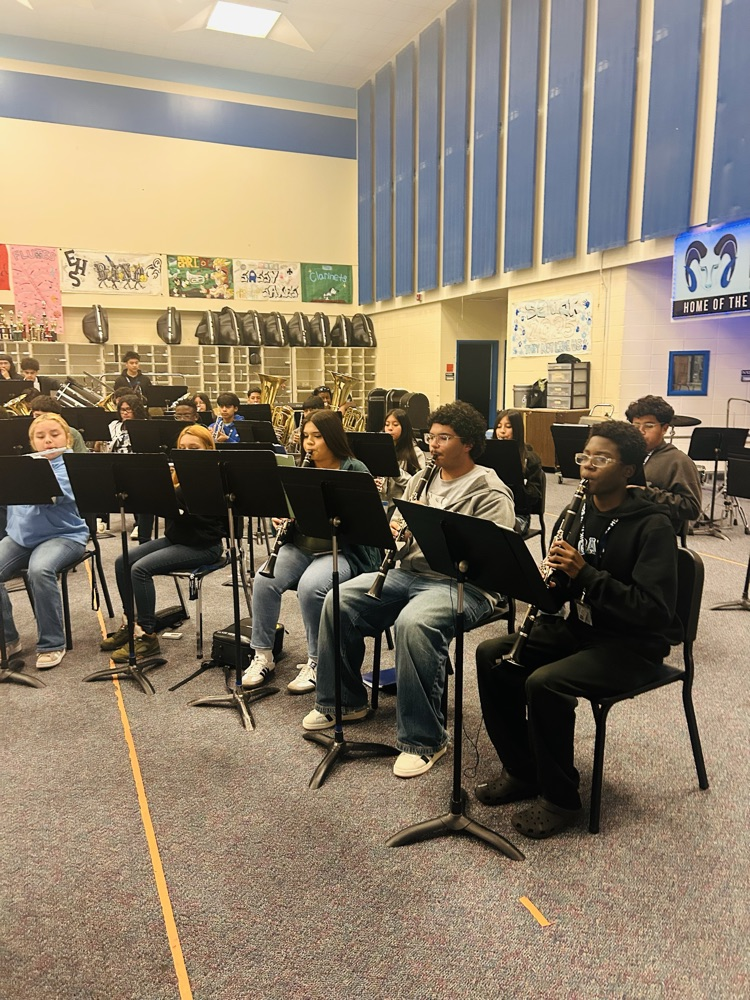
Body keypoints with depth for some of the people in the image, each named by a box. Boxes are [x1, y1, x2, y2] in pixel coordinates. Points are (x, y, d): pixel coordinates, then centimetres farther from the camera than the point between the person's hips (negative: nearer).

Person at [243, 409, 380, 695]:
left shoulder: (355, 472, -5)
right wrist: (280, 518, -8)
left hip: (343, 551, -5)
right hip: (301, 547, 5)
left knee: (310, 586, -33)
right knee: (264, 580, -20)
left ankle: (316, 663, -13)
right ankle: (262, 656, -4)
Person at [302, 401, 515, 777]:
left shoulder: (490, 492, -7)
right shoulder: (421, 479, 15)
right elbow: (398, 537, 18)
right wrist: (396, 534, -7)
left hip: (463, 584, -7)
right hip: (411, 572, 7)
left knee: (413, 624, -36)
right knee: (339, 601, -9)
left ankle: (423, 740, -20)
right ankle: (342, 700, 10)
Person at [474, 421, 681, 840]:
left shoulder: (653, 526, -17)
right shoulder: (583, 510, 5)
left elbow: (655, 609, -24)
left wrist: (584, 573, -28)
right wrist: (549, 584, -10)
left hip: (634, 645, -8)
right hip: (581, 628, 8)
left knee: (544, 683, -30)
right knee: (491, 656, -6)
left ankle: (560, 798, -5)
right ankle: (522, 772, 9)